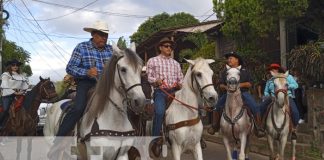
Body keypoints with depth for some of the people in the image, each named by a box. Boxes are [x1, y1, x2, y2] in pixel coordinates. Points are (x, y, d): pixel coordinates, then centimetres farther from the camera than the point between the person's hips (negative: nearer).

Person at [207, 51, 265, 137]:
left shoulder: (244, 71, 8)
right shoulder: (225, 72, 16)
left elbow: (250, 84, 3)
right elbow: (221, 85, 13)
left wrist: (241, 84, -15)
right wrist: (225, 87, -9)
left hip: (243, 92, -2)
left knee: (255, 107, -22)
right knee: (217, 106, -12)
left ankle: (258, 128, -11)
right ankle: (216, 125, 8)